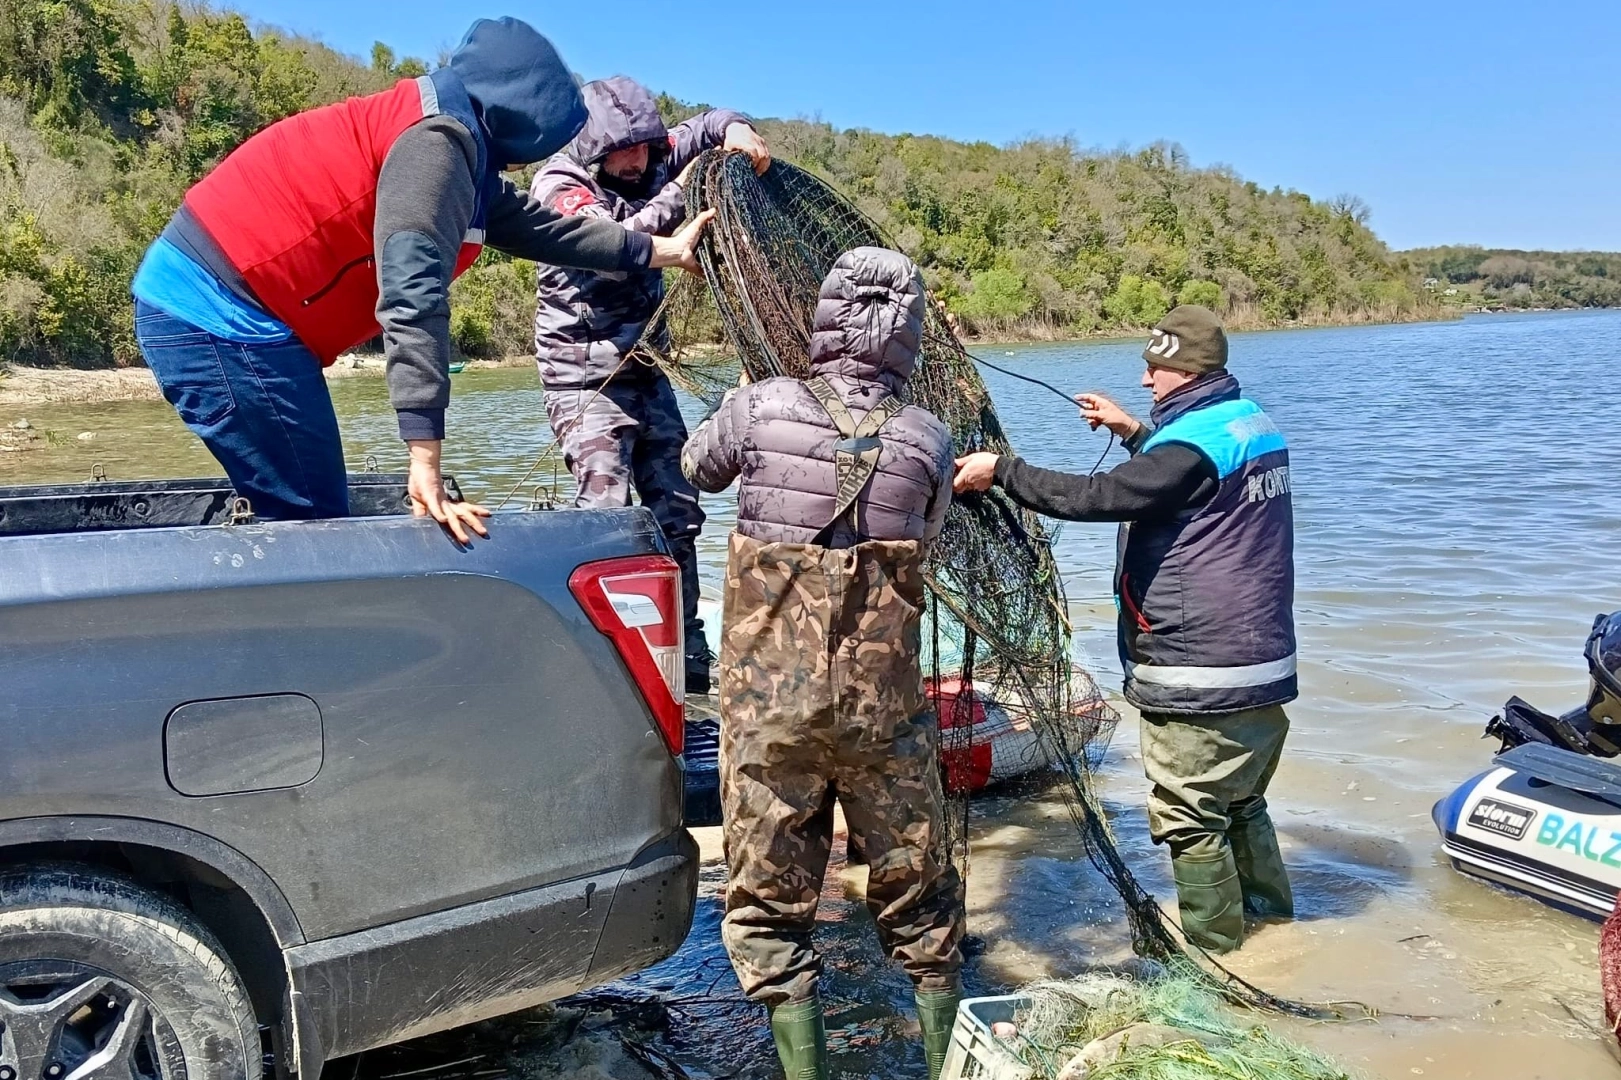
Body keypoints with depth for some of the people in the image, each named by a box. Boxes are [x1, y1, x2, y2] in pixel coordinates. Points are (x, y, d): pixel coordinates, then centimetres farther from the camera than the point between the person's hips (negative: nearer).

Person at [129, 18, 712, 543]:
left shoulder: (454, 147, 17)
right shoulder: (439, 139, -15)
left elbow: (532, 224, 27)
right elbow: (413, 296, -26)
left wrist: (660, 251, 34)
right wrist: (426, 463, -30)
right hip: (220, 317, -10)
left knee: (300, 518, 13)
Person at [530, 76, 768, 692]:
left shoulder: (647, 166, 5)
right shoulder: (559, 186, -12)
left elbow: (706, 125, 14)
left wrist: (736, 131, -8)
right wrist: (682, 191, -26)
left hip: (644, 372, 7)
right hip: (587, 380, -7)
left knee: (677, 515, 7)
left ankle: (689, 656, 17)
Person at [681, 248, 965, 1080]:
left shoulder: (760, 406, -8)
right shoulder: (927, 440, -4)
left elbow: (697, 468, 11)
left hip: (767, 704, -1)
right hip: (885, 709, 2)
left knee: (768, 904, 12)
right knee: (916, 897, 19)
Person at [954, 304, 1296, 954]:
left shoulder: (1192, 444, -20)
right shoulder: (1255, 426, 10)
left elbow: (1094, 498, -25)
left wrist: (1000, 471, -17)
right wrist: (1134, 433, 25)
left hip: (1200, 679, -10)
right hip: (1263, 664, 10)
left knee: (1189, 815, 4)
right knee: (1242, 802, 24)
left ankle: (1213, 945, 15)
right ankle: (1271, 915, 37)